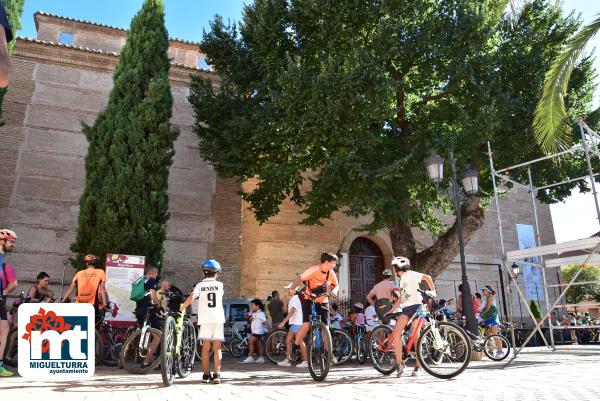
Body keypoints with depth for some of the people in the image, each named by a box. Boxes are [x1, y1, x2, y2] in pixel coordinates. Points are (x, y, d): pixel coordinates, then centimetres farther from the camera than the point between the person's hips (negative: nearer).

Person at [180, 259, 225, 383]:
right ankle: (217, 375, 0)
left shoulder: (200, 285, 2)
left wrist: (181, 309, -4)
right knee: (217, 348, 4)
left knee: (206, 347, 8)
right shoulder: (219, 284, 5)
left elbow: (191, 298, -12)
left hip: (205, 319, 0)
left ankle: (206, 374, 10)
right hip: (218, 318, 0)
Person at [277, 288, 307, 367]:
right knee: (288, 340, 9)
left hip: (297, 323, -10)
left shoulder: (296, 298, -13)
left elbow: (292, 311, -23)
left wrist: (283, 322, -27)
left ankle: (305, 361, -1)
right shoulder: (292, 299, 17)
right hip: (293, 323, 10)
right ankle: (287, 360, 14)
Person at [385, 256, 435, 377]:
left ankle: (418, 366, 3)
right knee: (396, 333, -10)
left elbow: (427, 277, -10)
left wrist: (433, 292, -15)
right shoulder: (401, 279, 25)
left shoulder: (410, 274, -1)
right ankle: (399, 363, -6)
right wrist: (391, 310, 25)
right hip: (406, 309, 8)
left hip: (416, 306, -7)